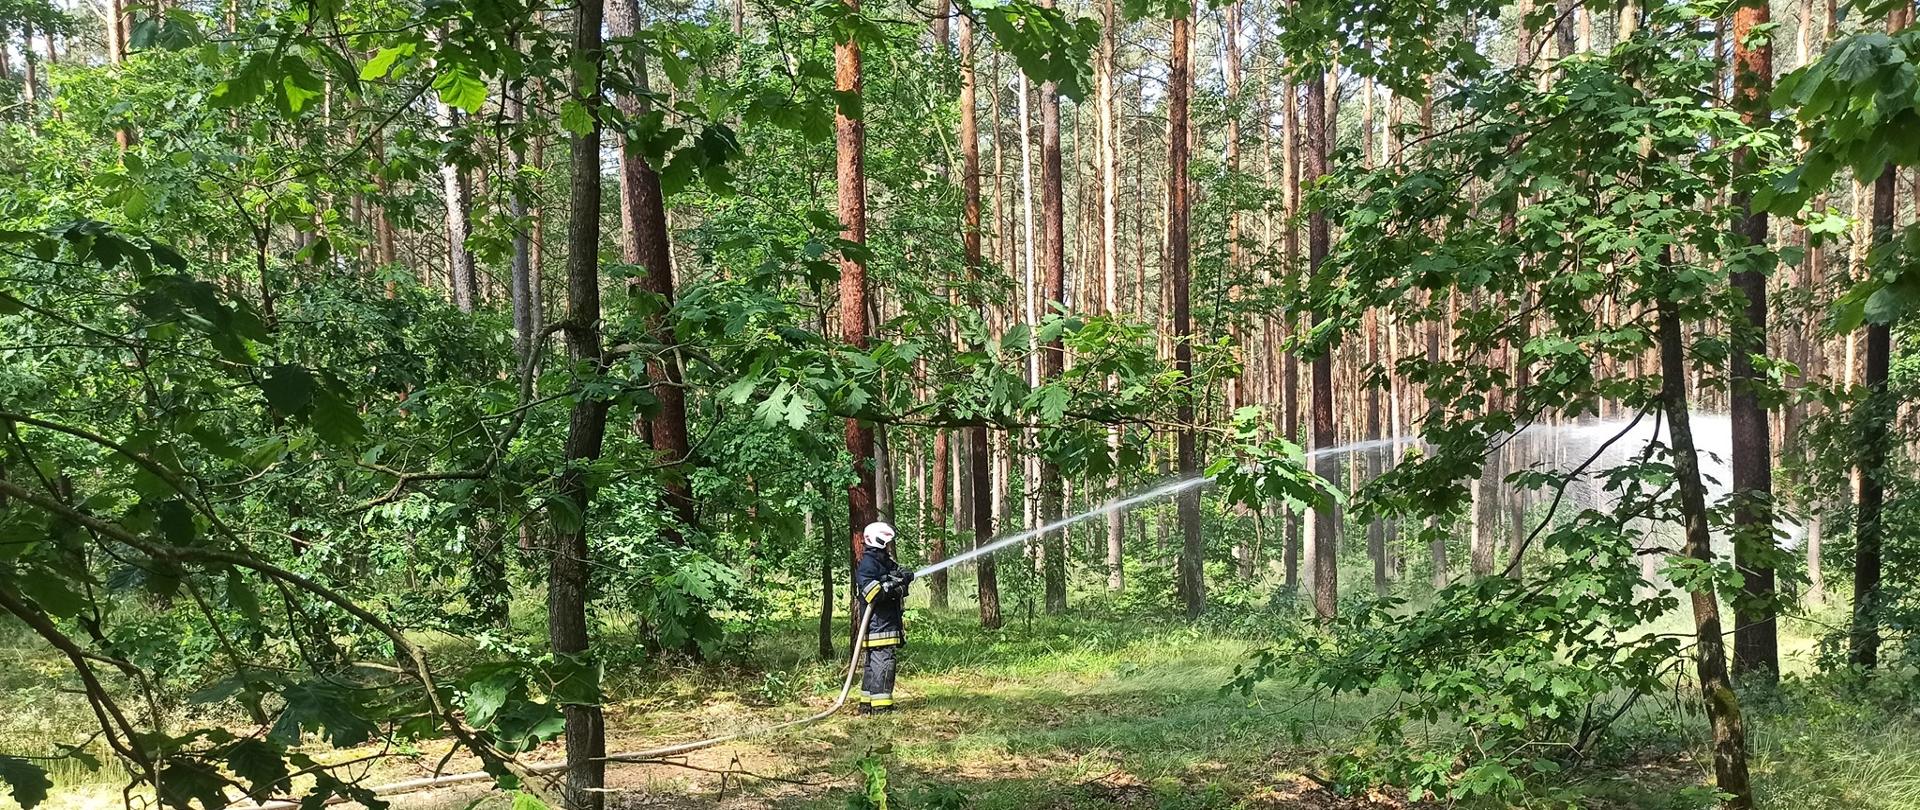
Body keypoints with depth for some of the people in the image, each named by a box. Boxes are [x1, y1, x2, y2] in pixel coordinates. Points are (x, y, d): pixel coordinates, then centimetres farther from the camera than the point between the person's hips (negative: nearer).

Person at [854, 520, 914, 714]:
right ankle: (880, 705, -11)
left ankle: (867, 703, 19)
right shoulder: (868, 563, -11)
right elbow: (870, 591, -22)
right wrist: (891, 584, -22)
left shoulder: (886, 562, 20)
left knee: (874, 664, 13)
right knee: (882, 663, -12)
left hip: (889, 623, 10)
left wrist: (904, 577, 1)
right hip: (878, 624, -10)